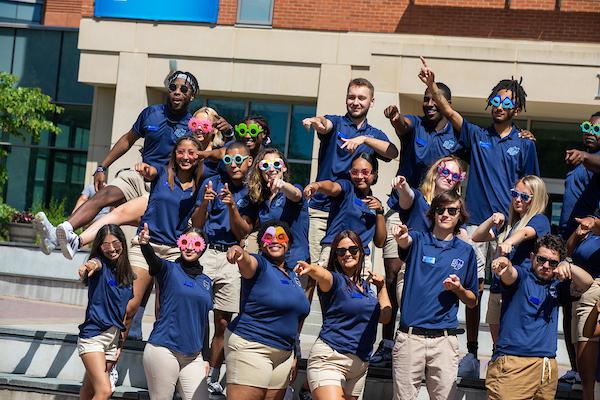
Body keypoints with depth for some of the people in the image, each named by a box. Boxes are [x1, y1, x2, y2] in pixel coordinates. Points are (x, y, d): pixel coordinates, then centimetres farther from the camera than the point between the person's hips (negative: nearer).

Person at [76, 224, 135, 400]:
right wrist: (90, 266, -58)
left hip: (113, 339, 6)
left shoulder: (127, 274, 9)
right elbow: (95, 263, -34)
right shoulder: (99, 264, -7)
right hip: (93, 335, -6)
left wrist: (121, 343, 14)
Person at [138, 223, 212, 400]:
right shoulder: (169, 269, 0)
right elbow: (153, 260, -23)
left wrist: (206, 357, 17)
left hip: (194, 356, 5)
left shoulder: (206, 281, 14)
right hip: (164, 350, -5)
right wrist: (145, 245, -45)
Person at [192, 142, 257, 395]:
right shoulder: (212, 183, 3)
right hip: (205, 252, -1)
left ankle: (213, 379, 11)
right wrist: (204, 204, -20)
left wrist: (232, 206, -16)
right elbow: (196, 225, 0)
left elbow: (243, 233, -1)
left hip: (231, 258, 2)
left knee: (223, 323, 3)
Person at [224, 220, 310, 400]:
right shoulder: (259, 264, -5)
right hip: (251, 347, -7)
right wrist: (239, 252, -54)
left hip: (284, 353, 7)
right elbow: (247, 262, -30)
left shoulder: (293, 275, 16)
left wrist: (294, 356, 20)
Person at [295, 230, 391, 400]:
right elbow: (323, 275, -27)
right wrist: (310, 269, -50)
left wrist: (382, 286, 19)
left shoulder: (366, 286, 16)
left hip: (360, 364, 6)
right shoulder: (335, 279, -3)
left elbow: (385, 317, 19)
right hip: (330, 358, -6)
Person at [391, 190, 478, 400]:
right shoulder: (418, 240, 6)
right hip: (409, 337, -1)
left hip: (445, 340, 1)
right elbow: (405, 241, -21)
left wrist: (458, 289, -7)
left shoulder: (466, 251, 10)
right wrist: (401, 237, -45)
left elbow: (472, 302, 14)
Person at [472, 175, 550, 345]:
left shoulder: (540, 220, -1)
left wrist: (508, 242, -45)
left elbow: (525, 233, -24)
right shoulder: (508, 222, 20)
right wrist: (492, 220, -2)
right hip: (497, 289, 7)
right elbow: (476, 237, 16)